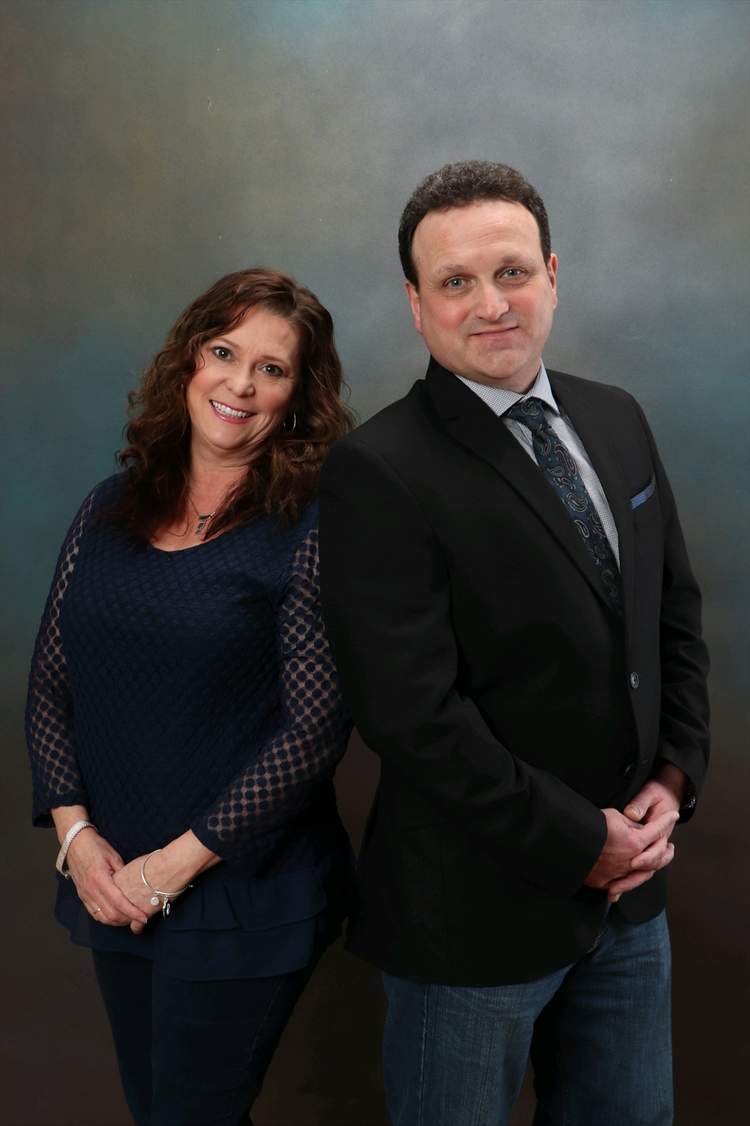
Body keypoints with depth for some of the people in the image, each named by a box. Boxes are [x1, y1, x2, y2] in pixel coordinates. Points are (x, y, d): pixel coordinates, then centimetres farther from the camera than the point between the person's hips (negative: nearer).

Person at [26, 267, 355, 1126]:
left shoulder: (309, 532, -12)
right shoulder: (112, 508, 3)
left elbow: (313, 729, -15)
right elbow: (50, 680, 6)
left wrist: (178, 862, -14)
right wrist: (74, 831, -5)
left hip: (243, 896, -5)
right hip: (113, 885, 5)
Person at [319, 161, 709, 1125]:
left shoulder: (617, 421, 4)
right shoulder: (379, 471, -18)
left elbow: (675, 612, 10)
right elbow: (411, 711, -23)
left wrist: (673, 778, -2)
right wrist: (578, 844, -16)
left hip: (629, 886, 6)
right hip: (479, 904, -6)